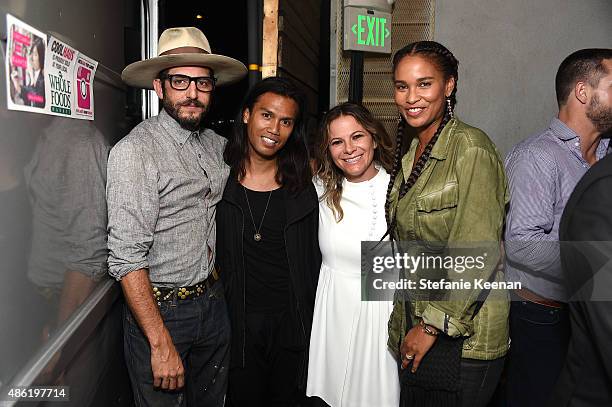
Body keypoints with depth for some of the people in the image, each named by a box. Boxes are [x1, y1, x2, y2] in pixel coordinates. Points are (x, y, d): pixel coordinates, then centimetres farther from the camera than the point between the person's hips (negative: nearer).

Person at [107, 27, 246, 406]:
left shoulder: (217, 144, 3)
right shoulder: (135, 151, -18)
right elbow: (127, 258, -22)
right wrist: (161, 344, -22)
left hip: (213, 301, 6)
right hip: (159, 310, -6)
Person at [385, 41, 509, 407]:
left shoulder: (470, 148, -16)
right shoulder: (409, 152, 9)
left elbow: (478, 255, -20)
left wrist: (434, 325, -14)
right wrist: (412, 325, 12)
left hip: (462, 339, -7)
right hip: (414, 329, 7)